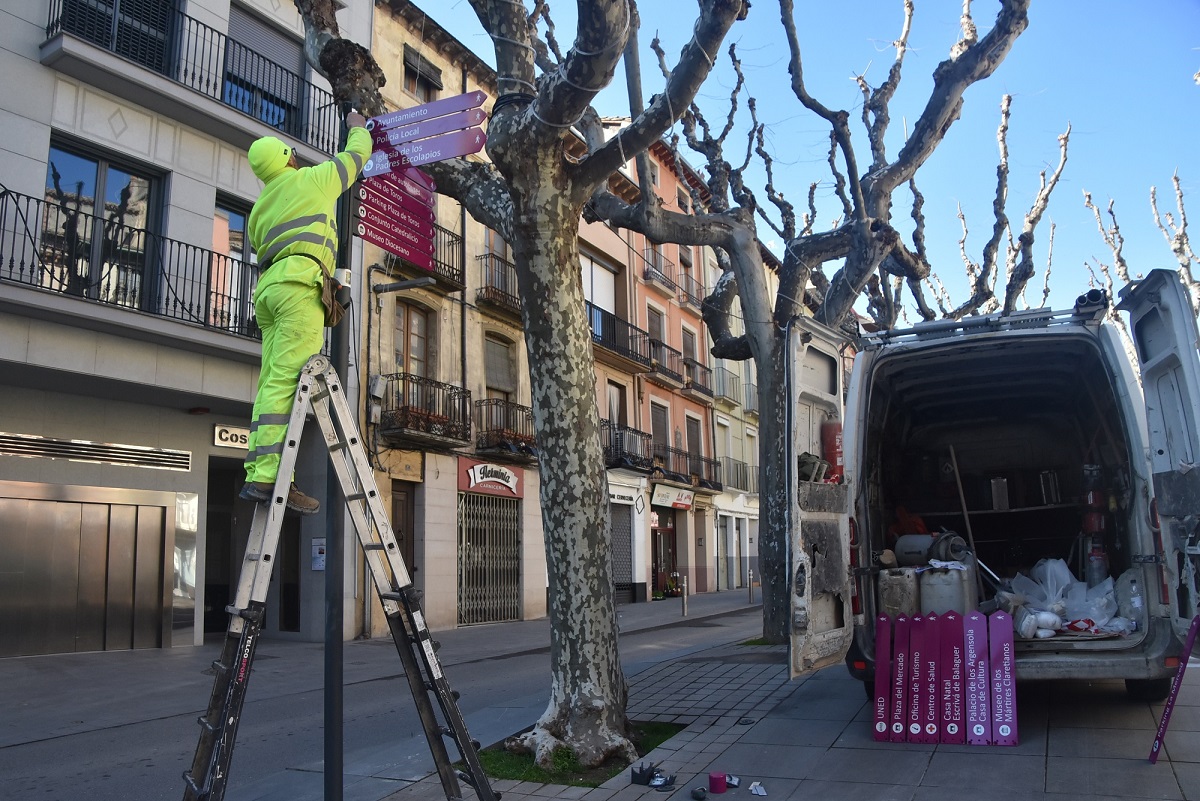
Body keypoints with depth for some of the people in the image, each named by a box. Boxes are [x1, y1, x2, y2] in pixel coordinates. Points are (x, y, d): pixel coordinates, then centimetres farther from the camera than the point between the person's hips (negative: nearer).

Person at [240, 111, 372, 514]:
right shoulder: (313, 179, 15)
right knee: (286, 381, -18)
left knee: (272, 383, 1)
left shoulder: (259, 210, 31)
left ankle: (258, 474, -8)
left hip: (269, 288, 8)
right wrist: (357, 125, 47)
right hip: (300, 283, -7)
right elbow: (358, 153, 26)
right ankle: (268, 476, -27)